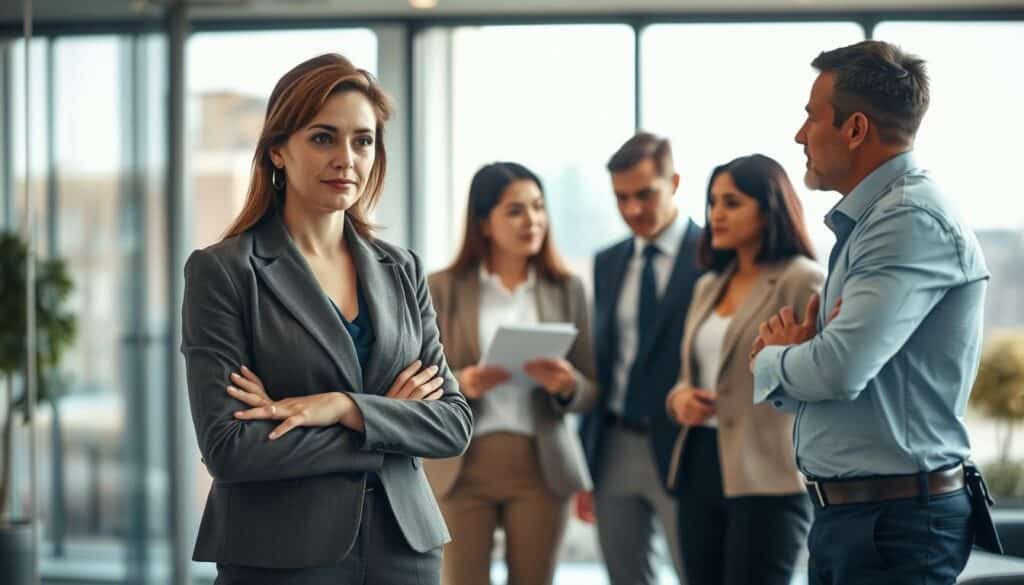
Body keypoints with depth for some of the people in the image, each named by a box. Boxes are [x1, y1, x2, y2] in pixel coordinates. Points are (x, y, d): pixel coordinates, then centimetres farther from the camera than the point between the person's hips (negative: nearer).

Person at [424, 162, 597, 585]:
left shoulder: (567, 289, 6)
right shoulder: (442, 289, 2)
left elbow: (590, 392, 7)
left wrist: (566, 385, -15)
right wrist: (461, 385, -19)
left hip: (541, 466, 1)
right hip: (461, 466, -1)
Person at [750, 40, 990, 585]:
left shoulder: (913, 223, -16)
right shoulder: (864, 223, 15)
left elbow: (840, 370, -26)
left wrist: (772, 357, -5)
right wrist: (794, 351, -7)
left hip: (895, 521, -9)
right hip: (841, 518, 9)